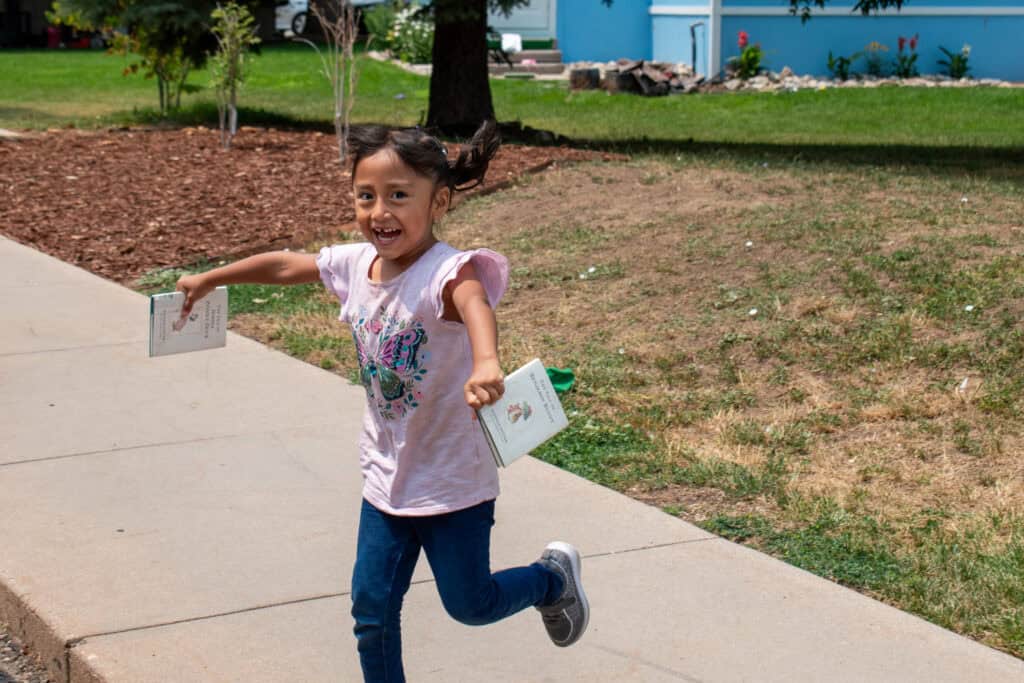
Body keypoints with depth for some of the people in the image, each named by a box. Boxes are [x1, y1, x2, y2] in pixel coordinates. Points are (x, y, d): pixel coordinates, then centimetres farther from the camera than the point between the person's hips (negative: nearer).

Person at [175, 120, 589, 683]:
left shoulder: (446, 272, -27)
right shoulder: (355, 265, -5)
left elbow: (474, 303, -51)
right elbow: (287, 265, 14)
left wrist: (485, 365, -72)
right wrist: (210, 279, 26)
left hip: (454, 480, -6)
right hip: (386, 474, 6)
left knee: (468, 603, 9)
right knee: (372, 609, 9)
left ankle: (552, 577, 37)